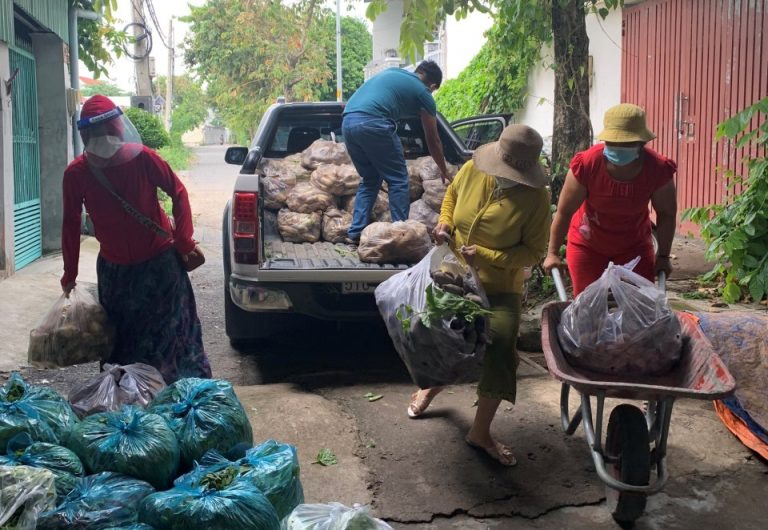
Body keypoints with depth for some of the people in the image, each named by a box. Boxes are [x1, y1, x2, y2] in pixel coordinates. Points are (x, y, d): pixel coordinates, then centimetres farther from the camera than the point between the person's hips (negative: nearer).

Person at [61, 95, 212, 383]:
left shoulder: (142, 158, -17)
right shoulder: (76, 173, -10)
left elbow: (178, 192, -6)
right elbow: (71, 223, 0)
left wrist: (183, 240, -10)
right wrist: (70, 274, 4)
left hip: (159, 261, -2)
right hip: (113, 267, 2)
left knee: (172, 330, 4)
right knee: (122, 337, 14)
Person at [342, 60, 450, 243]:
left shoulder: (392, 71, 31)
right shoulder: (424, 94, 15)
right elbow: (433, 141, 22)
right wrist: (444, 171, 34)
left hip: (348, 122, 7)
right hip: (373, 123, -6)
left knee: (369, 179, 20)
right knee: (398, 180, 8)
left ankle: (356, 232, 16)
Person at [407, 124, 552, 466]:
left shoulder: (536, 197, -21)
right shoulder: (473, 170, -12)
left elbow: (534, 252, -18)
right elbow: (452, 194, 11)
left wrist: (486, 256, -28)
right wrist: (444, 221, -8)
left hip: (500, 289, -3)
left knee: (500, 349, -17)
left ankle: (481, 432, 3)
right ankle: (432, 385, 53)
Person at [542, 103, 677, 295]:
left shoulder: (658, 169, -22)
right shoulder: (587, 164, -27)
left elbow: (667, 214, -7)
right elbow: (564, 212, -18)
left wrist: (663, 256, -6)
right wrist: (553, 253, -15)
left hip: (634, 246, 2)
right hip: (587, 246, -1)